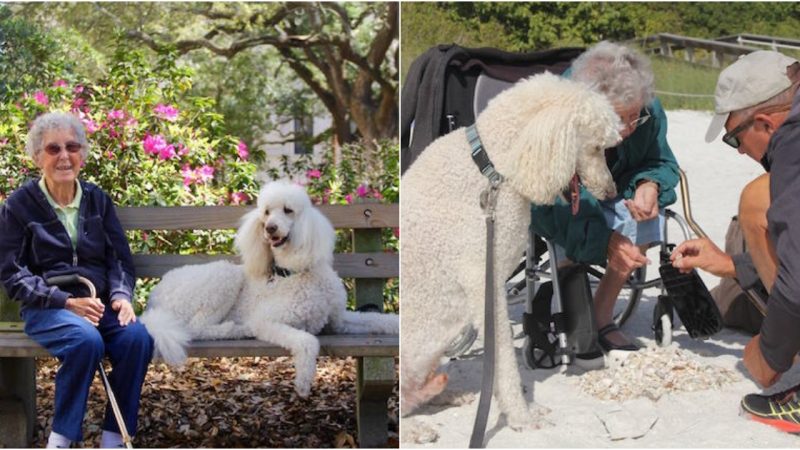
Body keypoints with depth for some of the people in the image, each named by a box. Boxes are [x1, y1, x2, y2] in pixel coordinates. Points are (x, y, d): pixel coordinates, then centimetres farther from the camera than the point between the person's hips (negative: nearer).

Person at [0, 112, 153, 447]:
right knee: (87, 340, -36)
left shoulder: (97, 200, 13)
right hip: (46, 308, -3)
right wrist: (67, 302, -15)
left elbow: (120, 259, 12)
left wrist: (121, 295, -9)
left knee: (138, 338, -28)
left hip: (100, 303, 4)